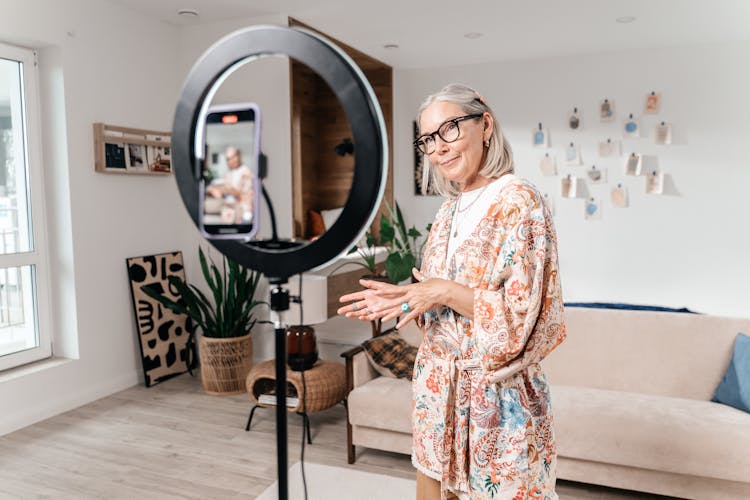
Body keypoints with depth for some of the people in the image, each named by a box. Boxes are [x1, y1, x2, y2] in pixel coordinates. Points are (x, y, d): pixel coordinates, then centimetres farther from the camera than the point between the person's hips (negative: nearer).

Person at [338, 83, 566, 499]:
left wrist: (445, 291, -19)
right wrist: (399, 298, 1)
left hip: (495, 395, -7)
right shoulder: (449, 210, 9)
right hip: (438, 385, 7)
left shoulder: (517, 201, -15)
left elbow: (524, 316, -20)